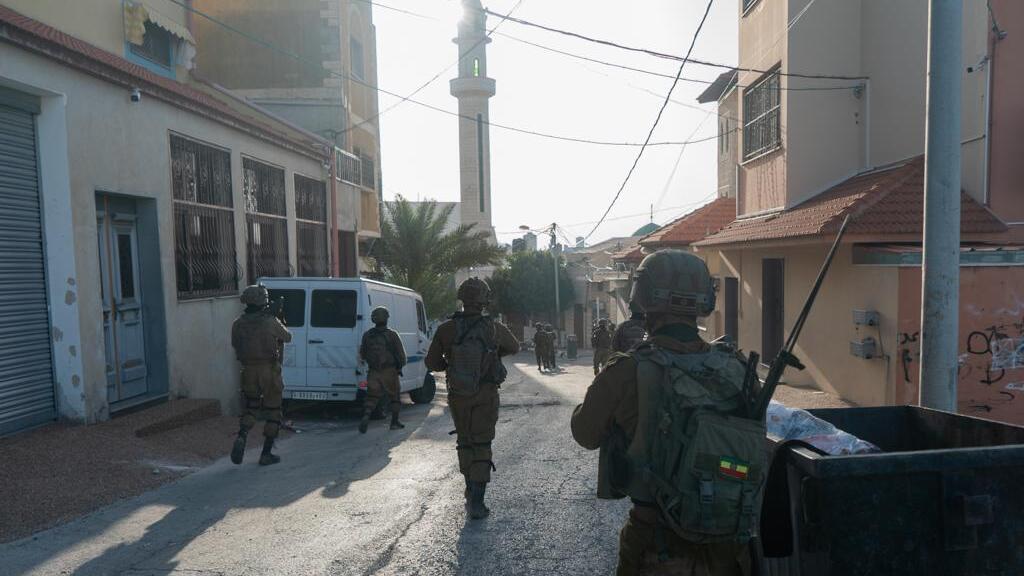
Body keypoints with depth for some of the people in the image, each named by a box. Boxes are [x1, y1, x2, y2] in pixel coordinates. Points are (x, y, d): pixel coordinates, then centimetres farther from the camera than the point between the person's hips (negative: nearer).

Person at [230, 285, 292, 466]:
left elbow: (235, 345, 13)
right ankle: (266, 454, 10)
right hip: (270, 371, -3)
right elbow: (288, 337, 5)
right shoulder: (271, 322, -11)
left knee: (250, 408, 20)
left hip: (249, 371, 4)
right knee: (273, 412, 9)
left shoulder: (238, 324, 0)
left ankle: (241, 437, -7)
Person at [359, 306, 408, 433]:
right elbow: (401, 355, -8)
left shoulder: (367, 335, 2)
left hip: (374, 373, 3)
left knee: (372, 397, 6)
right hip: (390, 372, -2)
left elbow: (362, 354, 10)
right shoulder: (392, 335, -10)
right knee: (395, 397, 14)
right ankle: (394, 423, 20)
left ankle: (366, 417, -18)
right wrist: (400, 366, 10)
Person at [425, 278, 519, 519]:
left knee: (464, 442, 19)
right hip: (486, 396, -2)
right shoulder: (495, 329, -9)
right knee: (482, 445, 5)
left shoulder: (446, 329, -9)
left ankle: (471, 489, 31)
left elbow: (431, 363, -2)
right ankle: (476, 499, -1)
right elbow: (514, 347, 11)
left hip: (457, 396, 2)